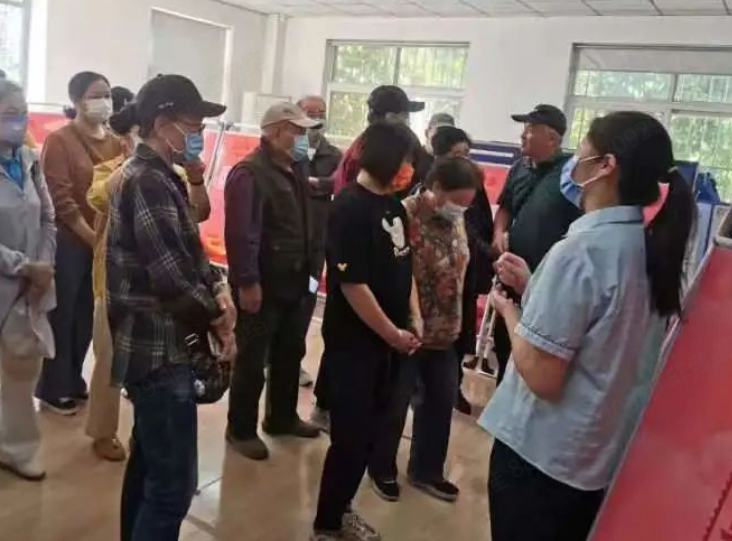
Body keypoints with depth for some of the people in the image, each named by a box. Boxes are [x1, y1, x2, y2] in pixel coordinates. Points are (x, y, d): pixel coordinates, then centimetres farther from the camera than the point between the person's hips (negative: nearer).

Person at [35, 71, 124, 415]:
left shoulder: (115, 143, 10)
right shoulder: (60, 141, -7)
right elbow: (60, 197, -13)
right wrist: (91, 236, -16)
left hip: (105, 243, 5)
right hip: (68, 242, -5)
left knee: (87, 316, 12)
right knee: (62, 316, 4)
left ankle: (73, 381, 27)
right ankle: (53, 389, 18)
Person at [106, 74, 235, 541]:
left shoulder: (159, 177, 12)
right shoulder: (148, 183, -19)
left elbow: (188, 251, 14)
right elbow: (171, 277, -25)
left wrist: (218, 289, -4)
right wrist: (219, 317, -9)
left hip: (155, 343, 10)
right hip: (160, 348, -10)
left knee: (149, 464, 22)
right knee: (173, 483, -5)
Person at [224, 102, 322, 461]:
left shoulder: (294, 171, 13)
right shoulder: (250, 173, -16)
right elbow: (240, 233, -23)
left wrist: (310, 269, 13)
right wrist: (247, 282, -24)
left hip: (295, 283, 9)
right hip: (261, 287, -9)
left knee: (290, 354, 19)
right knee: (252, 361, 4)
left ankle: (282, 418, 36)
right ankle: (241, 430, 20)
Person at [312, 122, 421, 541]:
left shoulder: (394, 205, 7)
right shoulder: (350, 208, -17)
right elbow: (352, 285, -20)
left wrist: (414, 318, 9)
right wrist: (393, 334, -13)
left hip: (388, 340, 8)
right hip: (355, 341, -8)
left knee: (369, 431, 17)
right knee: (351, 435, 1)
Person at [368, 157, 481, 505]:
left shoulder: (456, 219, 4)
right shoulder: (406, 215, -21)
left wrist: (454, 321, 15)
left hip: (445, 332, 8)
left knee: (441, 402, 18)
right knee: (394, 404, 10)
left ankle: (426, 470, 37)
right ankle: (382, 470, 33)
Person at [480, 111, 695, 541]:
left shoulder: (581, 250, -24)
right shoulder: (649, 249, 1)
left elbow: (542, 378, -24)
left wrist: (510, 310, -9)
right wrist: (532, 286, 8)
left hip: (538, 453, -7)